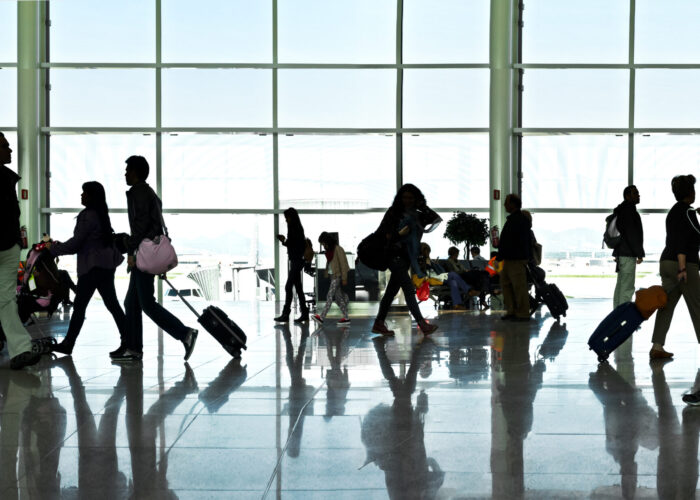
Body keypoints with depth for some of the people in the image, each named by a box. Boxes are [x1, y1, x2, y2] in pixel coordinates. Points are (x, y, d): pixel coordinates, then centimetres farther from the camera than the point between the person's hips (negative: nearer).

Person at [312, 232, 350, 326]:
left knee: (330, 295, -10)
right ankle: (346, 318, 9)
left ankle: (322, 317, -14)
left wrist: (344, 279, -16)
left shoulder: (338, 249, -13)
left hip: (338, 276, -9)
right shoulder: (329, 250, 12)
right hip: (333, 276, 9)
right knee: (338, 297, 6)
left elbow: (343, 264, -15)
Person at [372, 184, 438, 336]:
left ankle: (378, 324, 16)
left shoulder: (417, 213, 12)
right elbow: (382, 231, -4)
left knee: (392, 290, 10)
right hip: (394, 254, -7)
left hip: (406, 256, 7)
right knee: (408, 288, -12)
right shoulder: (394, 212, -4)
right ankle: (422, 323, -16)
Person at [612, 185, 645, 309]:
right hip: (628, 253, -11)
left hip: (621, 252, 11)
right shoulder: (628, 210, -12)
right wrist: (639, 253, -15)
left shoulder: (621, 210, 20)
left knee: (621, 286, 13)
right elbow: (631, 234, -18)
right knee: (627, 287, -11)